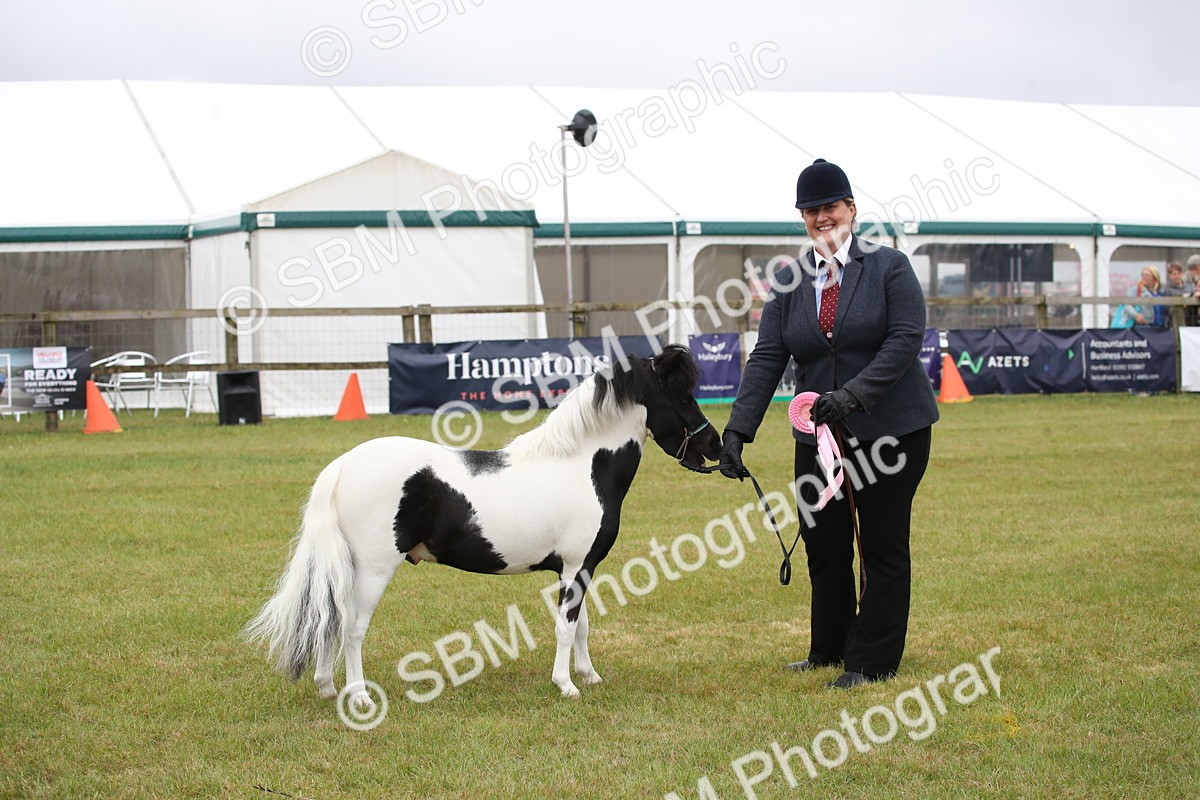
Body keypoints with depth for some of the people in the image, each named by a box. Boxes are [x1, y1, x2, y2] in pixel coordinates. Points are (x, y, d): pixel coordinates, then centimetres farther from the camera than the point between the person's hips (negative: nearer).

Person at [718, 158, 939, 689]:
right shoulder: (787, 282, 6)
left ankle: (871, 661, 10)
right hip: (817, 434, 4)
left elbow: (905, 341, -15)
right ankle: (827, 650, 26)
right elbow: (767, 359, -1)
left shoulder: (889, 267, -4)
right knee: (822, 545, 9)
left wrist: (852, 395, -27)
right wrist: (738, 430, -14)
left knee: (882, 546, 2)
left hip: (890, 429, -4)